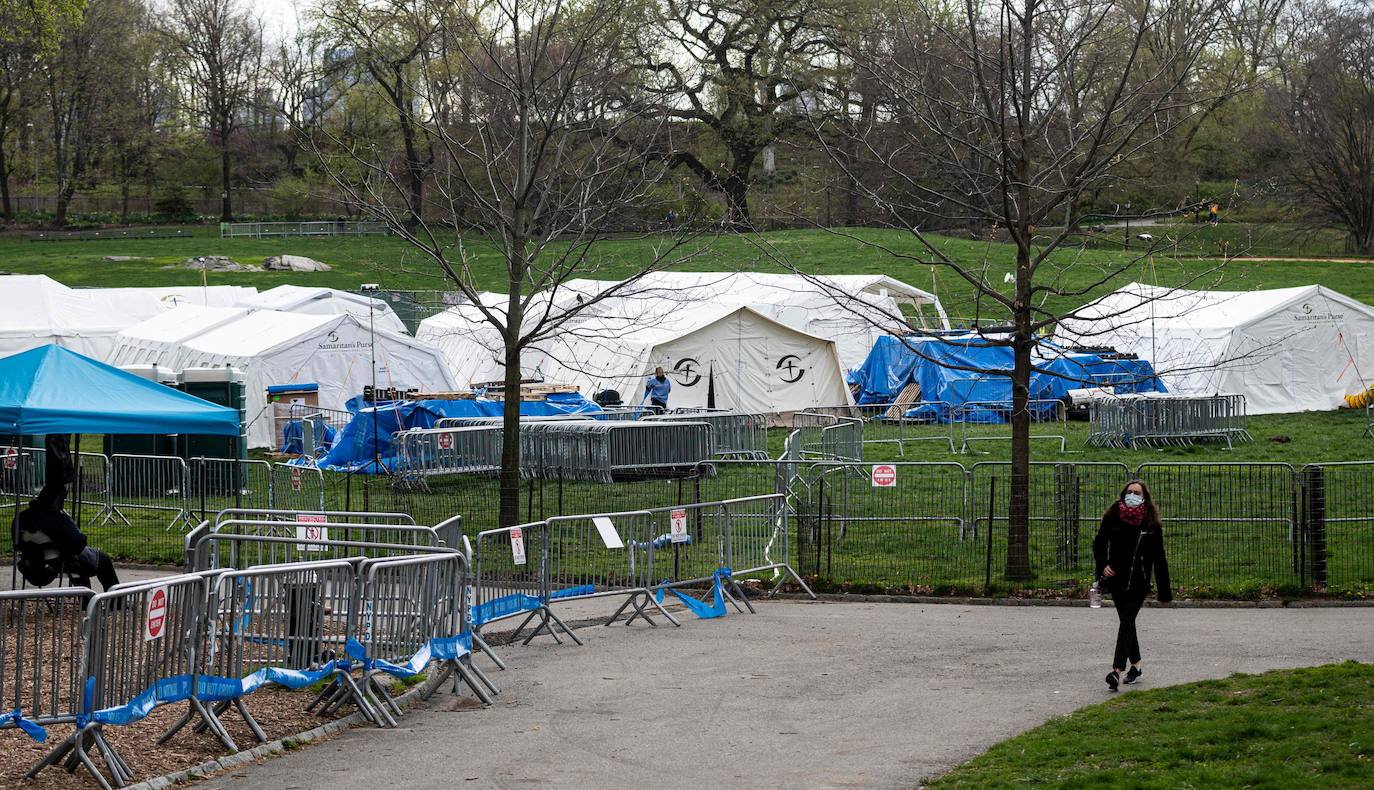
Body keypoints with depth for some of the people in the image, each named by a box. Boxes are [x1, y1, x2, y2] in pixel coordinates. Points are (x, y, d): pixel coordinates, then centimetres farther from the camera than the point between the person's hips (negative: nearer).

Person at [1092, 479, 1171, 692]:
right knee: (1127, 622, 12)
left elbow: (1158, 558, 1)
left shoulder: (1151, 524, -3)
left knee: (1127, 622, -12)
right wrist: (1103, 565, -9)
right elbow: (1099, 543, 10)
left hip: (1139, 582, -3)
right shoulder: (1113, 517, 1)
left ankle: (1117, 671, -21)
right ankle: (1135, 666, 27)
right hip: (1117, 580, 3)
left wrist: (1164, 591, 1)